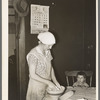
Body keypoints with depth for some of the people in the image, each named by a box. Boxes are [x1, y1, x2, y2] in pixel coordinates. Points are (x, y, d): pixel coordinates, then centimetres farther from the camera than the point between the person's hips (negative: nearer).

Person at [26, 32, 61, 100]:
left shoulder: (48, 52, 2)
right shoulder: (33, 55, -21)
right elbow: (32, 75, -22)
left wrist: (55, 81, -3)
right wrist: (48, 82, -22)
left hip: (47, 85, 7)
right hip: (37, 86, -6)